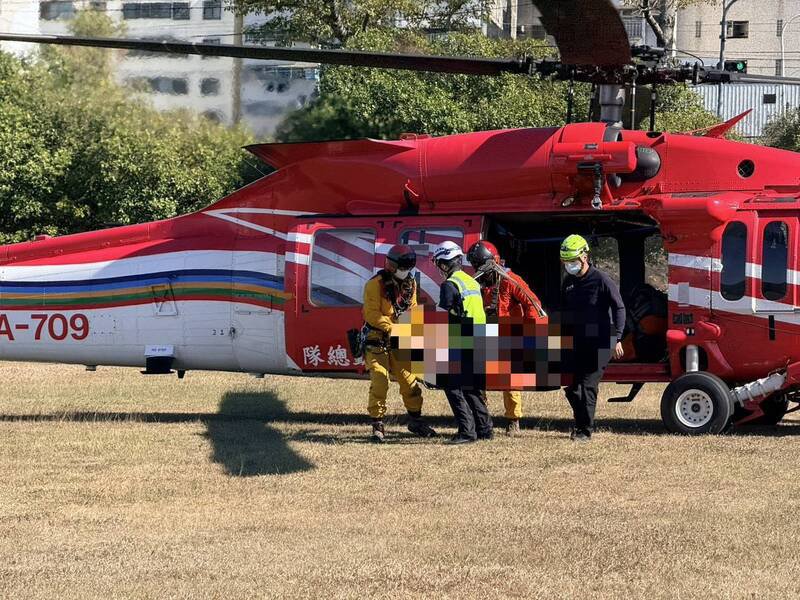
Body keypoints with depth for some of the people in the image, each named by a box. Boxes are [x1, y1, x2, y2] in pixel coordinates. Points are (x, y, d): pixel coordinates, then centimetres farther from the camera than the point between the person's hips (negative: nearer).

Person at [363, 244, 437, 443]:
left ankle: (415, 421, 22)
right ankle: (377, 425, -3)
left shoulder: (410, 283, 8)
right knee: (379, 383, -11)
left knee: (409, 381, 8)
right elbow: (371, 314, -18)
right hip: (378, 340, -6)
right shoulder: (376, 284, -14)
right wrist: (393, 328, -24)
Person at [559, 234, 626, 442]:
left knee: (587, 386, -10)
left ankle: (585, 431, -6)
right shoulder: (568, 282, 11)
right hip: (576, 345, 6)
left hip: (598, 344, -6)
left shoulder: (601, 280, -9)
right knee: (571, 387, 4)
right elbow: (564, 312, 23)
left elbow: (619, 308, -7)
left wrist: (616, 339, -13)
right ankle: (580, 423, 21)